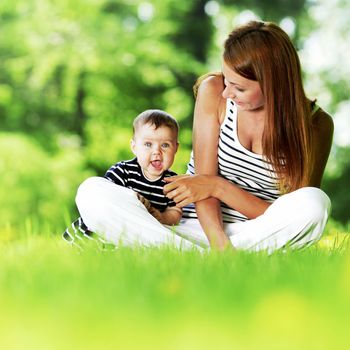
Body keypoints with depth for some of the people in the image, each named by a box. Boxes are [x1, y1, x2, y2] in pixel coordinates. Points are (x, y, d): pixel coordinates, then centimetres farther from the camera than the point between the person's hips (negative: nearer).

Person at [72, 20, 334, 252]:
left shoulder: (316, 125, -8)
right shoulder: (213, 92, -5)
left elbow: (292, 216, -10)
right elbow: (204, 180, -11)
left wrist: (218, 186, -20)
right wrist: (220, 245, -28)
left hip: (259, 234, -1)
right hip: (194, 224, 1)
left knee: (315, 202, -34)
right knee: (92, 193, -20)